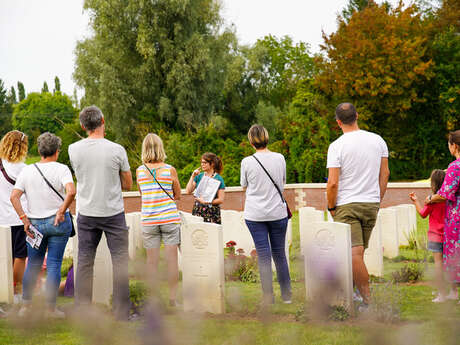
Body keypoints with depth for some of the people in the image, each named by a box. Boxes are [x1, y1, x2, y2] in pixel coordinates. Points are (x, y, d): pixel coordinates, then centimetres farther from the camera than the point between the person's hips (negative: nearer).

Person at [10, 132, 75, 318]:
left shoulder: (27, 171, 1)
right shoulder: (61, 169, -7)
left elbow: (14, 196, -6)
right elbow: (71, 192, -23)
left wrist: (25, 219, -5)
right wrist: (61, 211, -11)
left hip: (35, 224, 3)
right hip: (59, 222, -3)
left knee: (33, 265, 15)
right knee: (54, 264, 2)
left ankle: (26, 304, 17)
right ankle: (51, 308, 4)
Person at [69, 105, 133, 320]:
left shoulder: (74, 150, -4)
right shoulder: (116, 150, -12)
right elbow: (128, 185, -1)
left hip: (86, 214, 3)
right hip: (114, 213, -2)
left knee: (85, 262, 10)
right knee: (120, 262, 3)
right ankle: (121, 314, 1)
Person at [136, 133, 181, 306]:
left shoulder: (139, 171, 0)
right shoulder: (170, 170, -4)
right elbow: (178, 195, 7)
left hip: (149, 220, 1)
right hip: (170, 218, -1)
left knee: (152, 261, 6)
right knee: (172, 259, 4)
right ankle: (172, 297, 6)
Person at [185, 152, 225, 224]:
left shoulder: (218, 179, -2)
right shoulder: (199, 176, 11)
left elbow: (221, 200, -6)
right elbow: (188, 191, 4)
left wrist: (206, 201, -16)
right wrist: (192, 177, -1)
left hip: (212, 213, -4)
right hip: (197, 211, 4)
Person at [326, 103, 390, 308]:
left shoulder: (336, 146, -11)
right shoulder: (378, 141, 4)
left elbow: (332, 183, -13)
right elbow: (385, 174, 9)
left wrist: (331, 207, 1)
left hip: (346, 206, -5)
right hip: (371, 204, 5)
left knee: (355, 253, -9)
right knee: (358, 251, 17)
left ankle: (368, 300, -15)